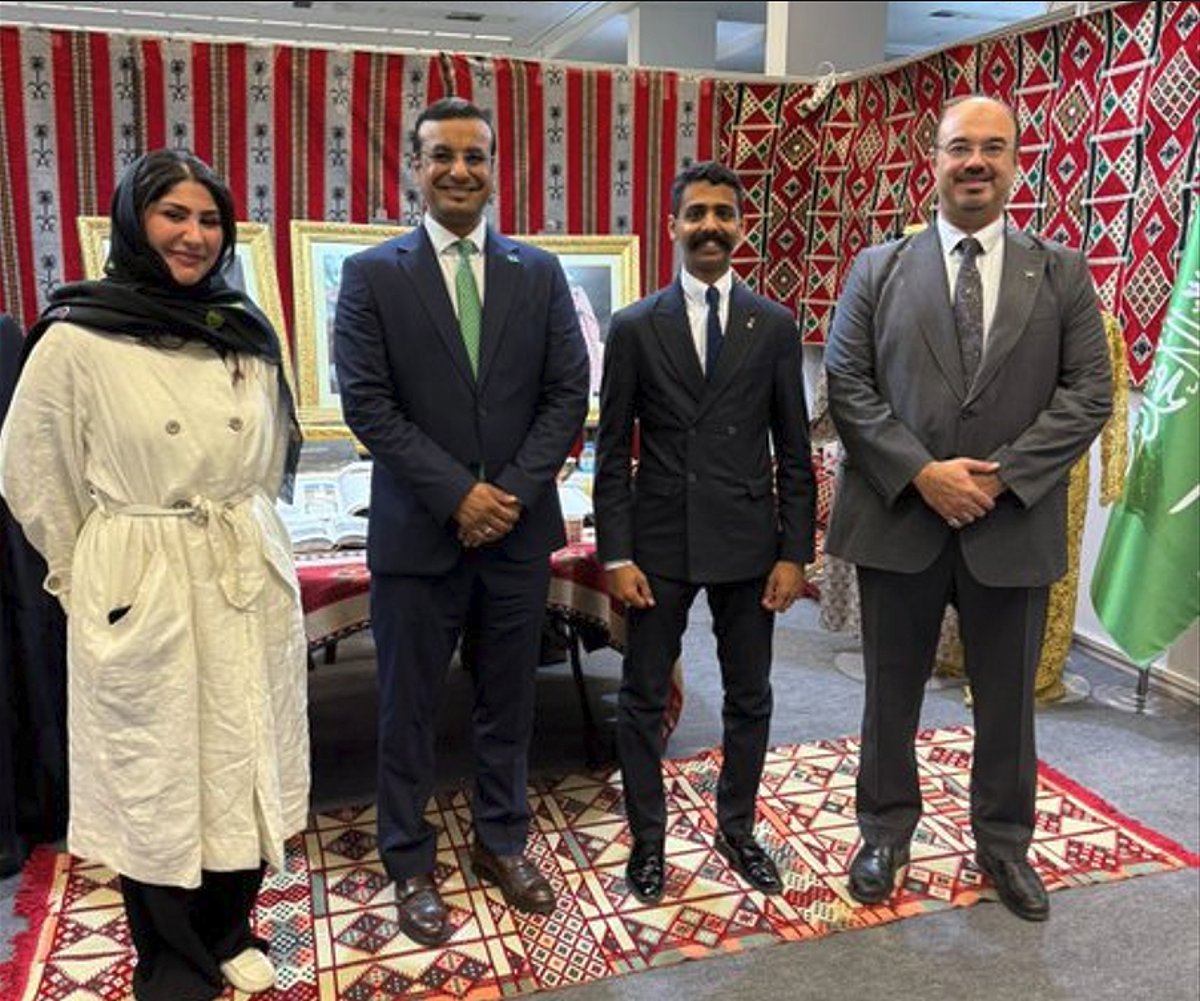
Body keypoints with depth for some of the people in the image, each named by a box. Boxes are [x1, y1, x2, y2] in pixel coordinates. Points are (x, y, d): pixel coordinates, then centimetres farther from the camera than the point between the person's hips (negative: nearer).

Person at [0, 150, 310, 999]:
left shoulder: (247, 333, 4)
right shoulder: (77, 338, -8)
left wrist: (241, 536, 13)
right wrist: (89, 576, 4)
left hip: (250, 583, 4)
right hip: (140, 593, -3)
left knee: (245, 768, 13)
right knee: (153, 779, 10)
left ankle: (230, 933, 35)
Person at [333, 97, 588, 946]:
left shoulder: (540, 272, 6)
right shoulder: (372, 274, 0)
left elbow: (569, 394, 1)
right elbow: (369, 404, -8)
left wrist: (512, 491, -11)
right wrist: (457, 494, -15)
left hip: (519, 527, 2)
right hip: (419, 529, -2)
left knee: (509, 702, 14)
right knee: (409, 709, 9)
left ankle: (502, 841, 33)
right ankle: (411, 862, 27)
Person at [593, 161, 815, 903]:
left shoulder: (775, 326, 3)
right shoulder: (635, 327, 0)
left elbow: (794, 453, 3)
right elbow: (613, 452, -1)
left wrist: (795, 554, -2)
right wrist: (616, 554, -7)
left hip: (748, 540, 1)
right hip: (659, 541, -1)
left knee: (750, 698, 12)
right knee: (644, 698, 8)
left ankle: (737, 829, 33)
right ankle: (648, 838, 27)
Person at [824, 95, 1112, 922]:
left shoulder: (1063, 274, 5)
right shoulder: (878, 269, 4)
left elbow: (1089, 395, -2)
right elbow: (847, 387, -3)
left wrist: (999, 476, -14)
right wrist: (922, 472, -15)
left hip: (1014, 527, 1)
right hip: (899, 520, 0)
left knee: (1008, 699, 14)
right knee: (892, 693, 12)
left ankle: (1004, 843, 35)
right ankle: (886, 835, 32)